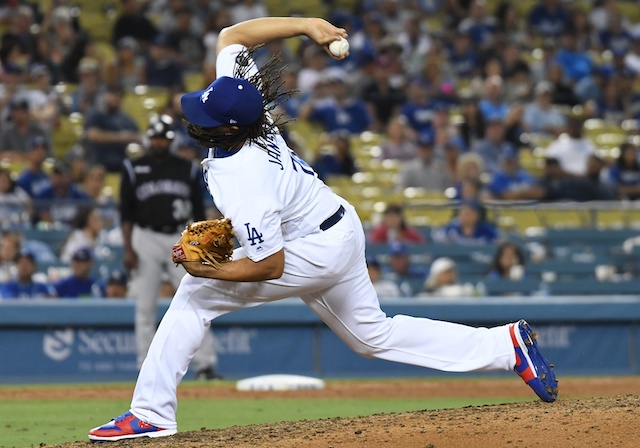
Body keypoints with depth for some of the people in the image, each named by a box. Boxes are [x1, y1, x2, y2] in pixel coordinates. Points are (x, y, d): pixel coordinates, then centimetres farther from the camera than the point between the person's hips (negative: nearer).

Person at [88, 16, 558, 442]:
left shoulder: (242, 187, -34)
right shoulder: (238, 100, -14)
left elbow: (271, 267, -25)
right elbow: (231, 35, -1)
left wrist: (210, 270, -27)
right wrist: (305, 25, -7)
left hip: (314, 255, -10)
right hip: (344, 229, 10)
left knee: (196, 295, -8)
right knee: (374, 335, 21)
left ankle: (151, 413, -6)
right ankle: (506, 344, 17)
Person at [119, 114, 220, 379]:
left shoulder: (187, 170, 8)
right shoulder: (134, 169, 4)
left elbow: (198, 211, 9)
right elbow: (126, 213, 2)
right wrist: (128, 248, -7)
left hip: (180, 239, 1)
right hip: (146, 239, -1)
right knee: (145, 307, 0)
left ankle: (205, 364, -2)